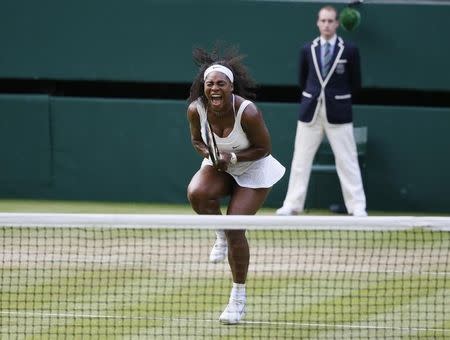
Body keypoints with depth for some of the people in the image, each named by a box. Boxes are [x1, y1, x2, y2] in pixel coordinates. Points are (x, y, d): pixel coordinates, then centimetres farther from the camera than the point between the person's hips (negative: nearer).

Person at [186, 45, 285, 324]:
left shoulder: (248, 113, -30)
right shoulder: (196, 110, -19)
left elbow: (264, 148, -16)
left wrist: (232, 157, -27)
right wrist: (209, 153, -20)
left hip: (253, 170, -3)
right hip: (220, 168, 3)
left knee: (235, 229, -12)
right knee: (196, 193, -31)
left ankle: (239, 297, 7)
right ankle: (221, 235, 2)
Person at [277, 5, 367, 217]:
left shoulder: (349, 50, -3)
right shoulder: (307, 50, 5)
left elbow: (355, 84, 3)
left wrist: (338, 97, 7)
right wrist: (313, 97, 10)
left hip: (338, 113, -3)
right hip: (310, 112, 3)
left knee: (347, 161, -2)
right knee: (300, 160, 5)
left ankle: (357, 209, 1)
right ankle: (292, 206, 11)